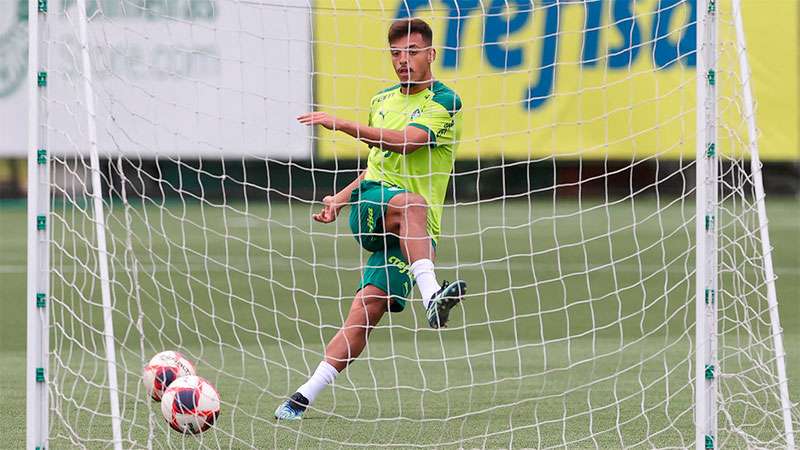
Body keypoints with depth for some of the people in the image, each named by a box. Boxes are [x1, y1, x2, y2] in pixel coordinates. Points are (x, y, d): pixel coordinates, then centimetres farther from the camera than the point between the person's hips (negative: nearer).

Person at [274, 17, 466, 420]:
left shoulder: (444, 101, -1)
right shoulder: (382, 101, 21)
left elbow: (405, 141, -16)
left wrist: (339, 124, -14)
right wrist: (341, 199, 18)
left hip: (417, 229, -3)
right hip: (369, 208, 3)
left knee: (369, 309, -20)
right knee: (412, 202, -36)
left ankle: (306, 396, -22)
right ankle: (431, 294, -56)